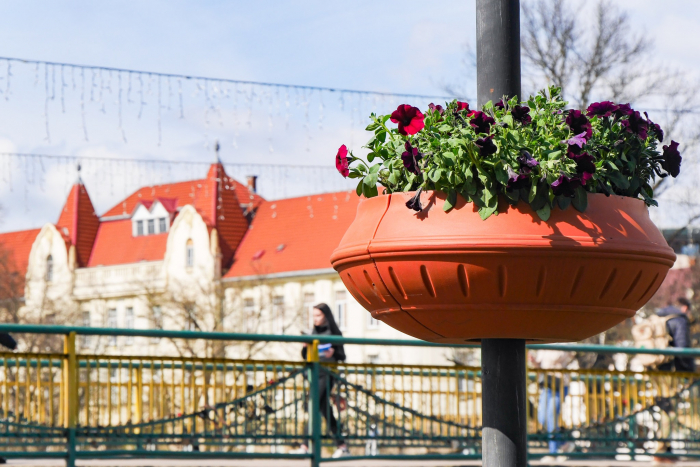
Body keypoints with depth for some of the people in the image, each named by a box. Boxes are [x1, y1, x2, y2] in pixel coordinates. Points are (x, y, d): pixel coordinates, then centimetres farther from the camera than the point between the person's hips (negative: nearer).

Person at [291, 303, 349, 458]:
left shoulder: (333, 332, -3)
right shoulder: (314, 332, 15)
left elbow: (342, 356, -3)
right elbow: (306, 357, 17)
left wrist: (333, 354, -23)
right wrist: (305, 347, -4)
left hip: (326, 374, -7)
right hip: (315, 373, 7)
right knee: (325, 410, 6)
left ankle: (305, 446, -16)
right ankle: (341, 446, 10)